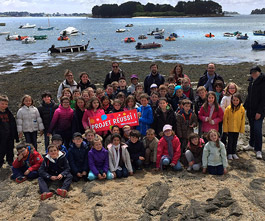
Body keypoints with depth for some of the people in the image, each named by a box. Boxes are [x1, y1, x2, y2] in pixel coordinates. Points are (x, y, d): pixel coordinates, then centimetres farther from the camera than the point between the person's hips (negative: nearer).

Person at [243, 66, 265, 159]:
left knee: (257, 129, -9)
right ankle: (251, 145, 33)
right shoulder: (252, 81, 9)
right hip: (250, 110, 7)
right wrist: (244, 106, 15)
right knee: (252, 128, 18)